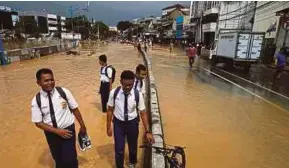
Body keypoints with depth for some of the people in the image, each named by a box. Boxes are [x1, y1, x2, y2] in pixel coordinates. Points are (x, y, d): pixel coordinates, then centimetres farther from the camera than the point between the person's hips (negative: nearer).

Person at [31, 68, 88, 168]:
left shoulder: (64, 92, -13)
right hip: (51, 134, 2)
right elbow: (38, 123, -7)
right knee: (58, 160, 20)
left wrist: (82, 126, 2)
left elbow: (75, 109, -5)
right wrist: (57, 131, -16)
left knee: (69, 160, -3)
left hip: (68, 129, -2)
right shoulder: (36, 101, -11)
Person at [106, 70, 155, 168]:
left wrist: (147, 131, -13)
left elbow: (143, 113, -12)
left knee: (133, 146, 23)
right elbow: (110, 110, -5)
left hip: (132, 123, 1)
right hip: (118, 123, -1)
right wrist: (108, 127, 0)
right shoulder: (114, 93, -17)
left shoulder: (137, 95, -18)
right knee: (119, 149, 7)